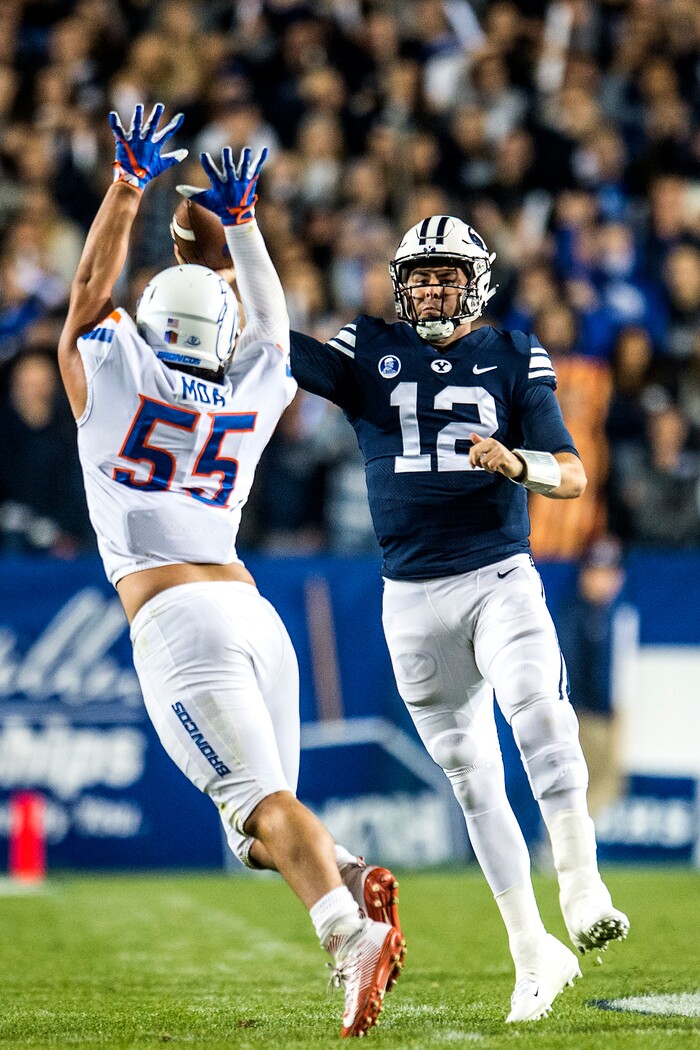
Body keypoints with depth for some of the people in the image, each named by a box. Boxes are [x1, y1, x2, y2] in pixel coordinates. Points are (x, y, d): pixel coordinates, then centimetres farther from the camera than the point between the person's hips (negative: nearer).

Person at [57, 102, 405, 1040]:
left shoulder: (112, 378, 6)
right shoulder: (251, 397, 17)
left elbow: (92, 284, 20)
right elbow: (271, 322, 36)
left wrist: (130, 180, 27)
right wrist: (241, 218, 42)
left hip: (174, 617, -5)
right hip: (254, 610, 5)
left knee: (261, 799, -16)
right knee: (259, 831, 11)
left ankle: (348, 932, -38)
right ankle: (350, 879, -19)